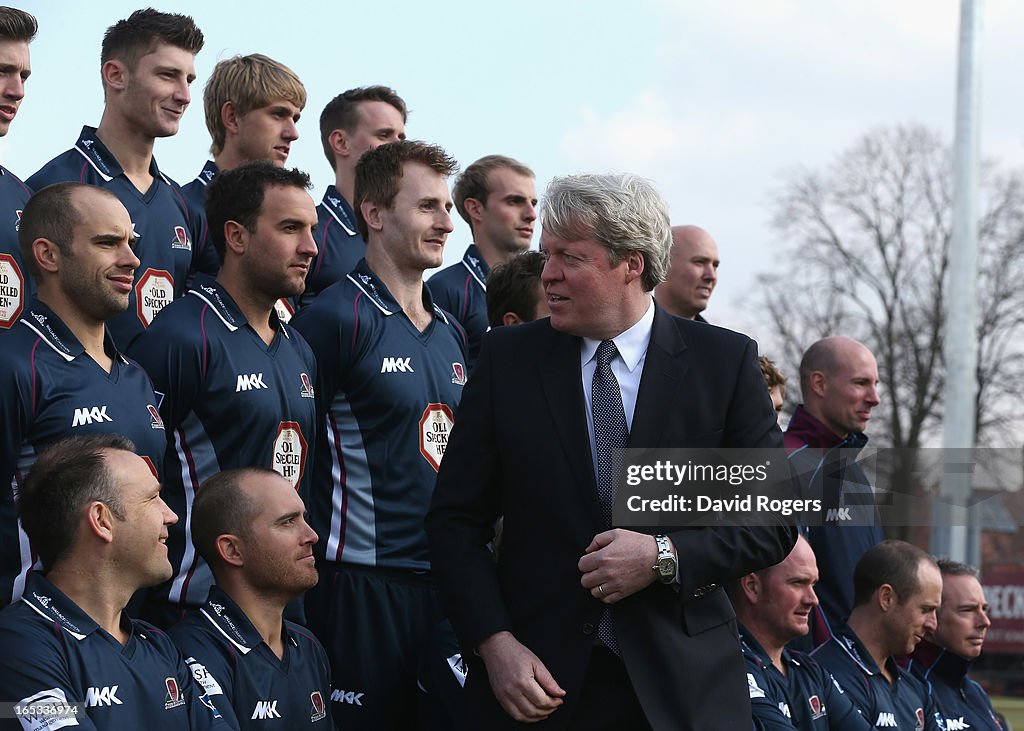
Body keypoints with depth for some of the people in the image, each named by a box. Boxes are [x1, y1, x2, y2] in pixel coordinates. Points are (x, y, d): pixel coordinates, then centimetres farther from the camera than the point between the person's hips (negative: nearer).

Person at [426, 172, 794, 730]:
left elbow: (774, 522, 1)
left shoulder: (726, 363, 0)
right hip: (536, 681, 1)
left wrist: (665, 557, -14)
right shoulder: (508, 358, 3)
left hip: (681, 686, -1)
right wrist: (494, 643, -10)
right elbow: (455, 520, 3)